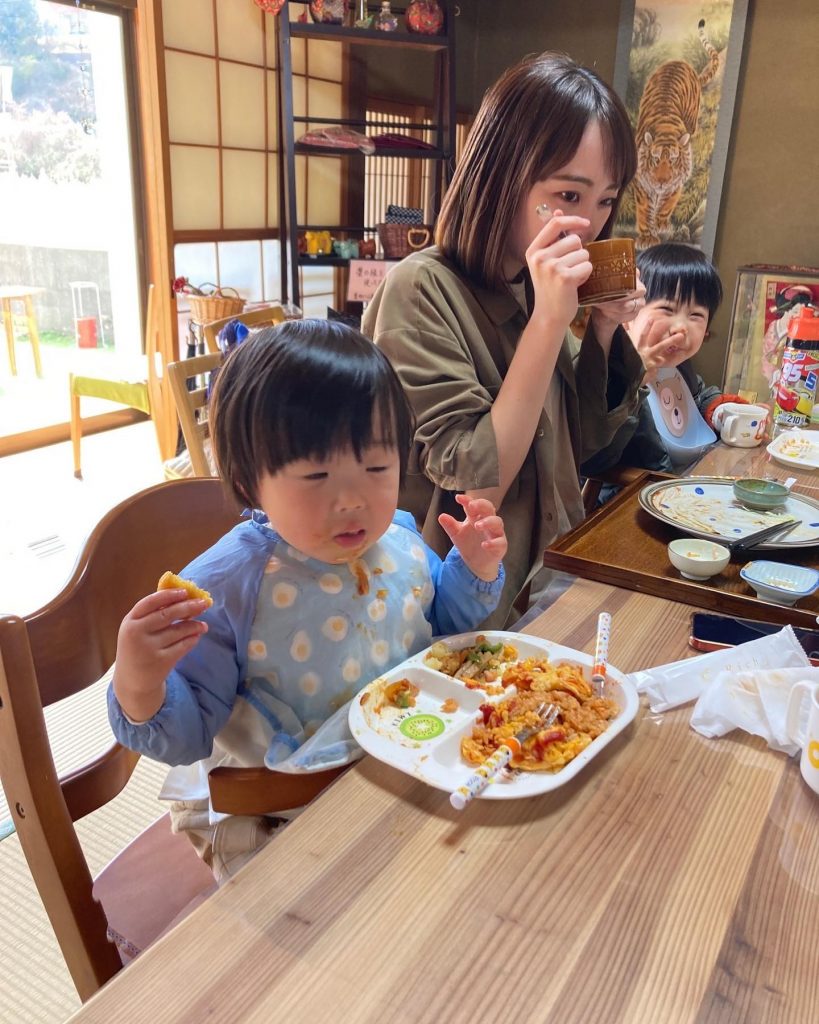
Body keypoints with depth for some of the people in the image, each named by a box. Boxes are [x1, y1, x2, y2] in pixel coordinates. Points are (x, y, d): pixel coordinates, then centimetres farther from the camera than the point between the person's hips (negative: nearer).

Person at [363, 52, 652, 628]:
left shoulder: (533, 286, 2)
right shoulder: (422, 291, -18)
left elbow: (579, 446, 9)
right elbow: (476, 486, -23)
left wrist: (605, 329, -6)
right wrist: (549, 321, -26)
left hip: (548, 577, 7)